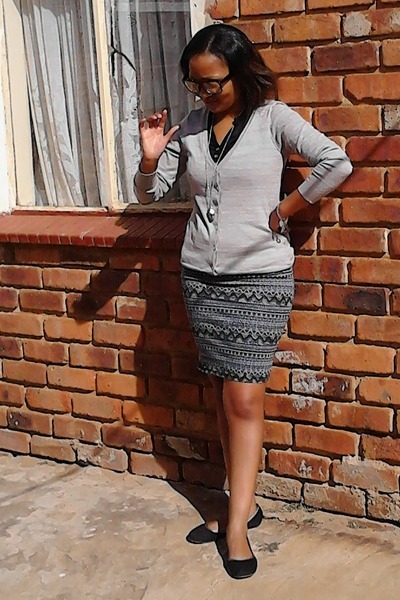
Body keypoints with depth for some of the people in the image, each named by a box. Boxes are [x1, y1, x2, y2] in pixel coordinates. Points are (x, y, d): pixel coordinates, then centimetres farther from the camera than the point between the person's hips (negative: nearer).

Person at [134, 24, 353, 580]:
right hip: (202, 278, 5)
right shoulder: (189, 128, 5)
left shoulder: (272, 118, -7)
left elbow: (337, 163, -16)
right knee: (225, 394, 11)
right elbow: (148, 194, 11)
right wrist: (150, 159, -10)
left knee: (243, 399, -4)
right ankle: (244, 503, 24)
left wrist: (284, 210, -11)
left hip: (260, 279, -5)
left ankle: (237, 523, 6)